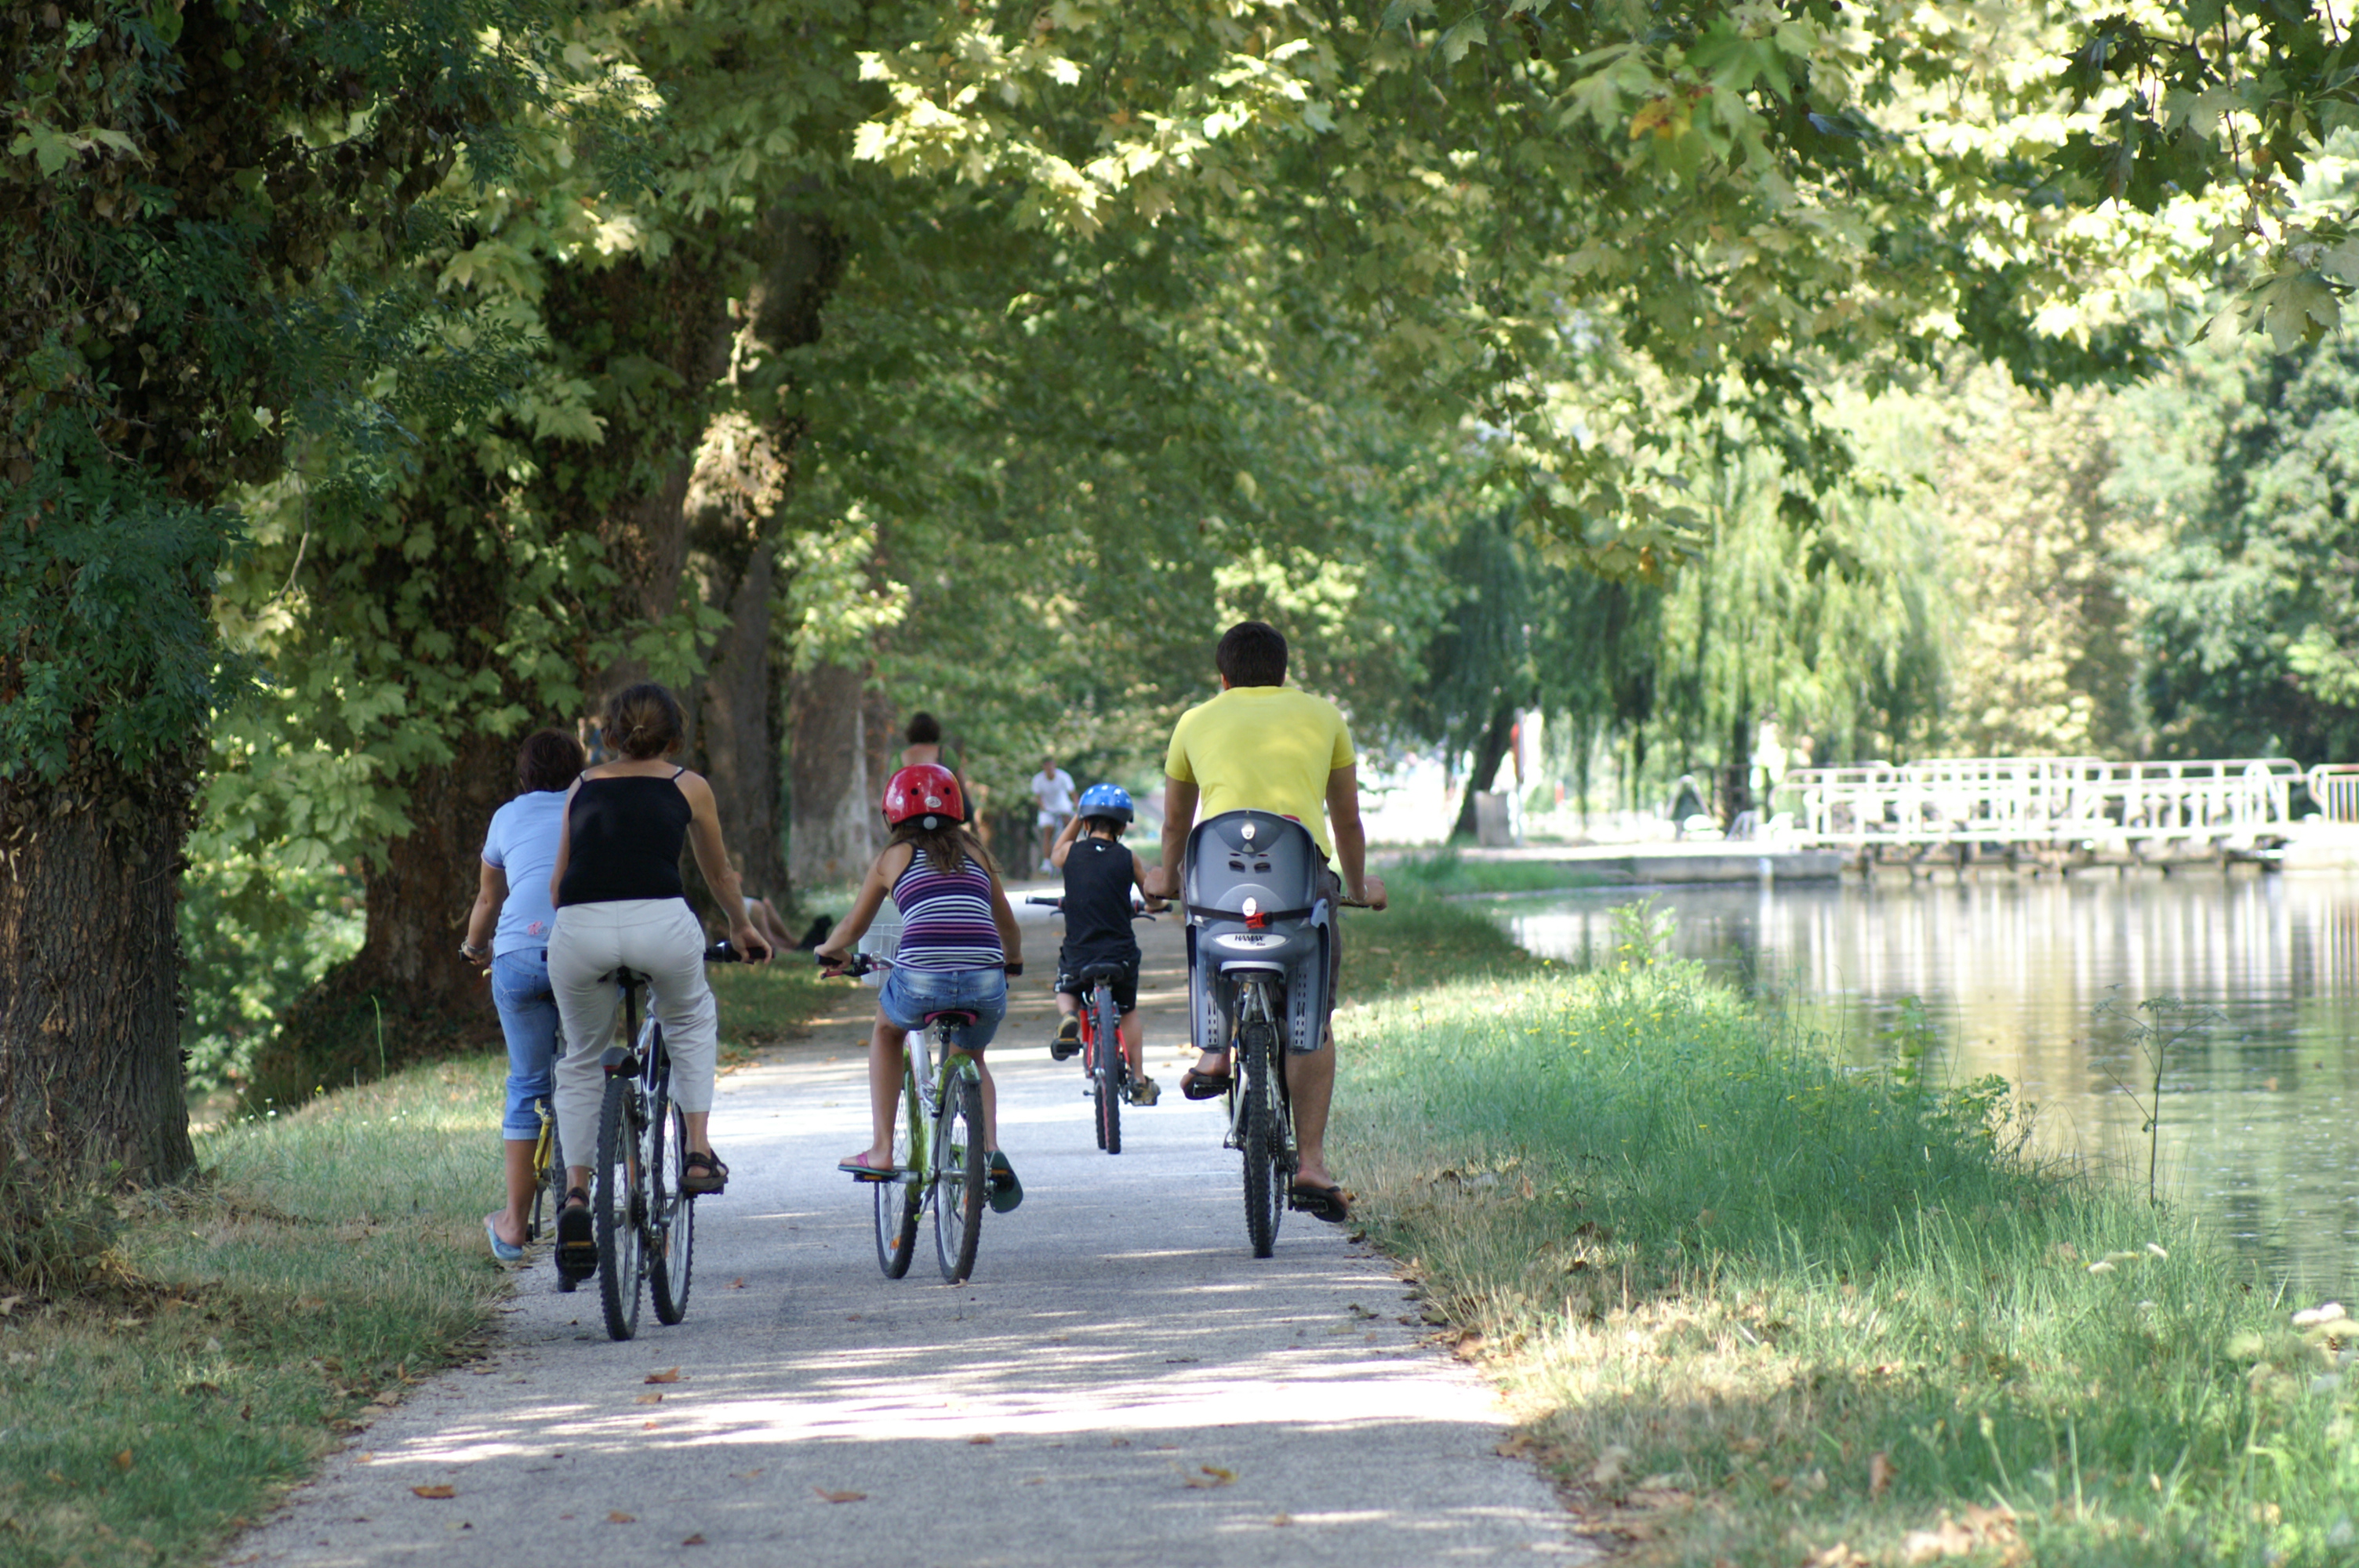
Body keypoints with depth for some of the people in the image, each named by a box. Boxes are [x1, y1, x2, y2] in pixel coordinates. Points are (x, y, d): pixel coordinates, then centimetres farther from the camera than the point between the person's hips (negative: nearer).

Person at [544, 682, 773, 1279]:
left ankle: (575, 1194, 7)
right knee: (692, 1025, 31)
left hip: (579, 931, 1)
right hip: (661, 924, -1)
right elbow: (719, 875, 33)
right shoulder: (687, 787, 19)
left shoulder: (582, 787, 24)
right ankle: (698, 1152, 20)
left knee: (581, 1061, 22)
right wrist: (741, 928, 52)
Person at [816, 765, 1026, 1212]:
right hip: (986, 986, 2)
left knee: (886, 1031, 32)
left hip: (920, 981, -2)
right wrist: (1012, 961, 55)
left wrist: (829, 950, 52)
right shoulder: (976, 853, 23)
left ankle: (881, 1150, 24)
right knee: (972, 1058, 33)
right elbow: (1010, 930, 33)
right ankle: (991, 1150, 9)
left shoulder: (894, 858, 17)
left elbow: (852, 927, 30)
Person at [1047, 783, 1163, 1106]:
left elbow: (1054, 855, 23)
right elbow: (1155, 901, 7)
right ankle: (1139, 1082, 24)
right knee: (1128, 1011, 25)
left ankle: (1068, 1019, -5)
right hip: (1121, 953, 0)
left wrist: (1076, 819, 28)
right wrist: (1150, 904, 30)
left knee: (1066, 993, 29)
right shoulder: (1129, 858, -4)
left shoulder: (1071, 852, -2)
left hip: (1077, 954, 0)